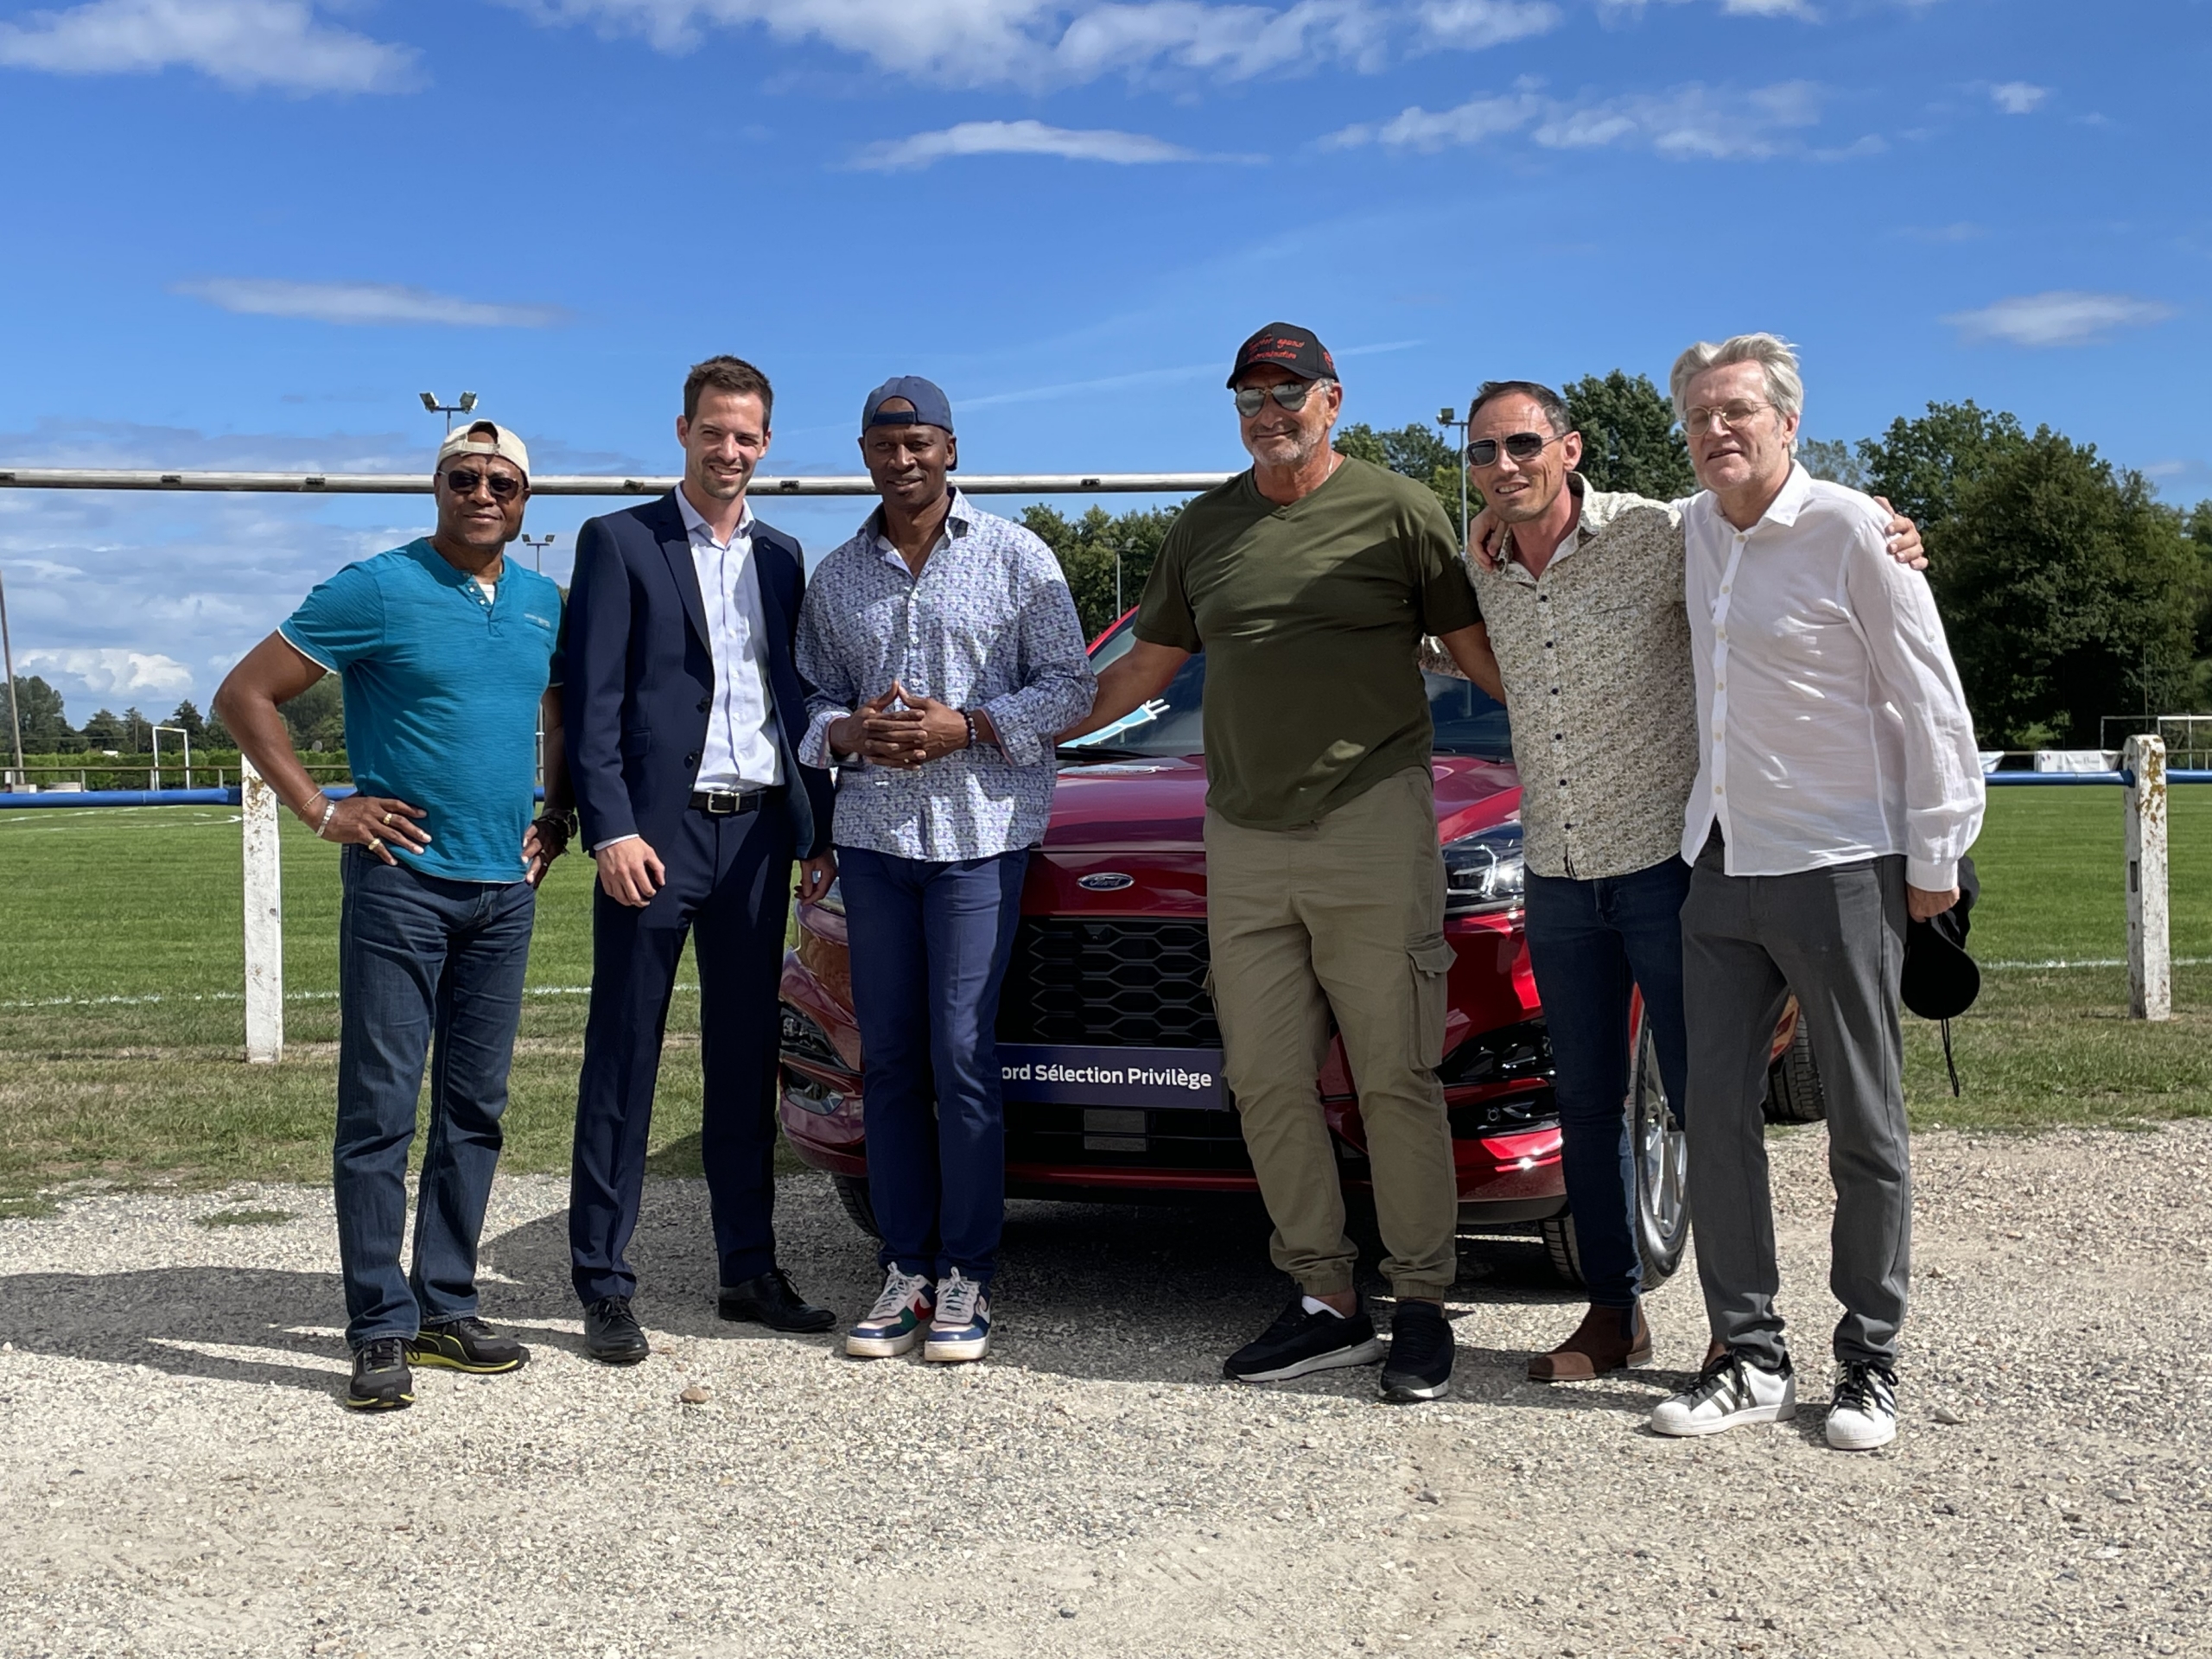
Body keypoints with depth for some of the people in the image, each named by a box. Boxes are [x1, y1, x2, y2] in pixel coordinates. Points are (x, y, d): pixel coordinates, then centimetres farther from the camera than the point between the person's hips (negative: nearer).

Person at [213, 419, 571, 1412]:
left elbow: (565, 714, 28)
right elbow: (245, 696, -5)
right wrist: (322, 811, -9)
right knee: (379, 1110, -3)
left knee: (474, 1106, 10)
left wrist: (557, 812, 13)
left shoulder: (544, 603, 10)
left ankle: (446, 1309, 20)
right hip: (401, 880, -5)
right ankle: (382, 1331, 5)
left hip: (504, 887, 5)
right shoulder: (377, 590, -6)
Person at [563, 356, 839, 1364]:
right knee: (623, 1062, 1)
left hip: (757, 835, 5)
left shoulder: (781, 556, 16)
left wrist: (817, 832, 10)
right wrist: (612, 830, -15)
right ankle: (604, 1288, 8)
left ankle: (749, 1270, 20)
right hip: (657, 831, -5)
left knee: (747, 1062, 11)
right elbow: (592, 704, -5)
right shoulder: (620, 542, 1)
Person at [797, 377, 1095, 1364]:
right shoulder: (836, 577, 15)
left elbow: (1069, 686, 1)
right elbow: (811, 693, 16)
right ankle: (904, 1270, 12)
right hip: (871, 834, 4)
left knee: (961, 1055, -6)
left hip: (980, 835, -4)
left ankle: (966, 1276, 4)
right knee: (888, 1058, 4)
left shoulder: (1015, 558, 4)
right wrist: (847, 731, -6)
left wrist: (965, 728, -11)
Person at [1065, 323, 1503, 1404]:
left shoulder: (1398, 512, 2)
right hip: (1244, 840, 5)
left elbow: (1479, 653, 5)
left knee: (1396, 1081, -1)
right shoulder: (1205, 528, 16)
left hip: (1372, 828, -4)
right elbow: (1145, 669, 23)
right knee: (1267, 1083, 4)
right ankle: (1326, 1302, 13)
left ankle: (1421, 1304, 10)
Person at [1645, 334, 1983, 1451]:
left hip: (1838, 867, -6)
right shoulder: (1696, 530, 8)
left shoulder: (1852, 530, -9)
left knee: (1865, 1128, 4)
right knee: (1716, 1113, 4)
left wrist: (1935, 857, -8)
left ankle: (1869, 1364, 16)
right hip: (1721, 864, 6)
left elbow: (1929, 700, -8)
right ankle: (1750, 1359, 13)